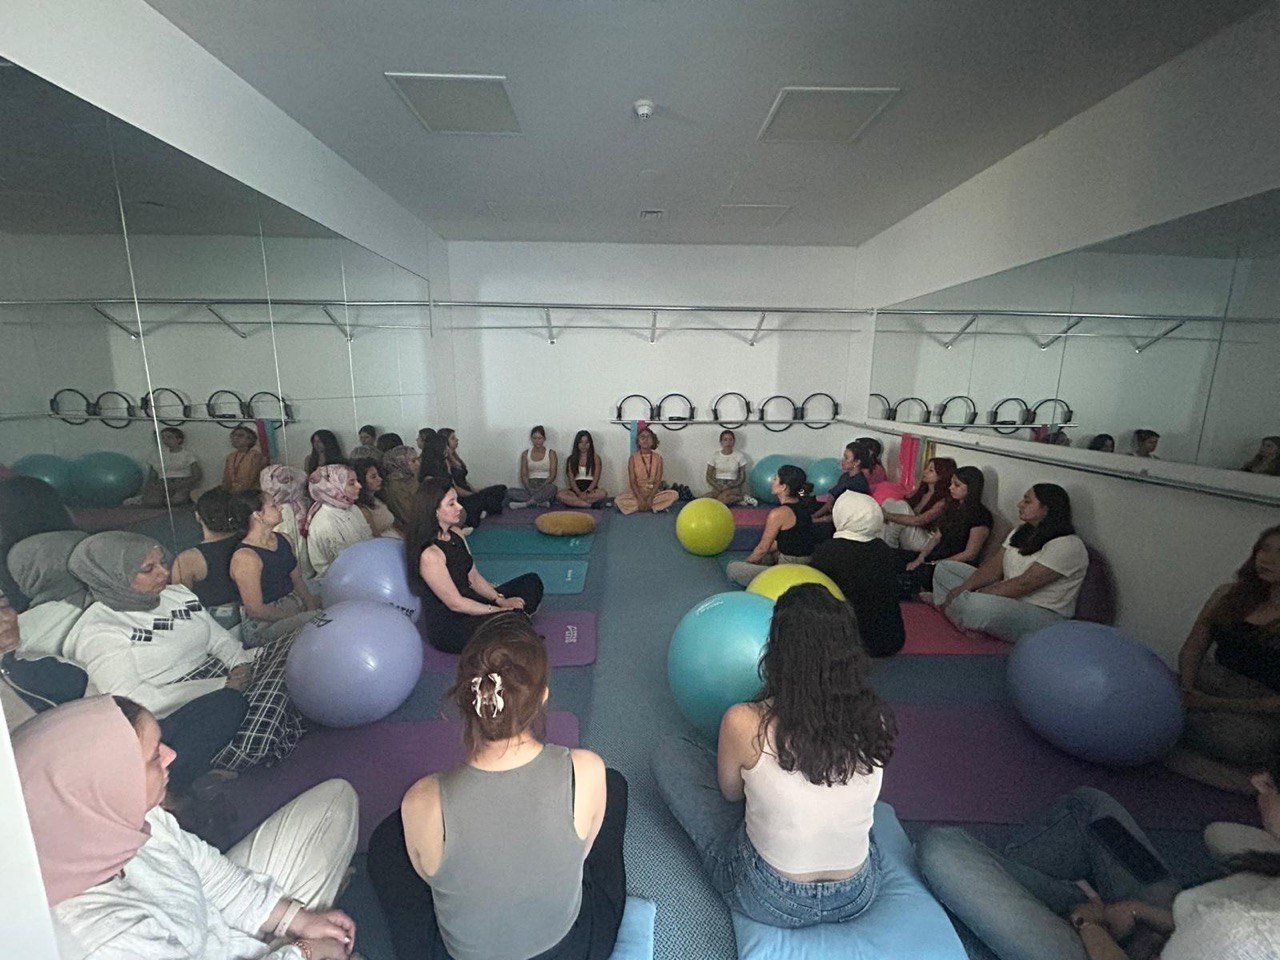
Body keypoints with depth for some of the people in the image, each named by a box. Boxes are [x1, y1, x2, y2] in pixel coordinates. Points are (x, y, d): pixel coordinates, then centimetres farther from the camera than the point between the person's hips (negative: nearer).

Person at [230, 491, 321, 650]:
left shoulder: (282, 540, 8)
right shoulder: (245, 557, -18)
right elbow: (256, 610, -17)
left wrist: (312, 605, -4)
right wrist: (297, 616, -14)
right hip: (264, 625, -8)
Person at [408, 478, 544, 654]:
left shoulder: (456, 534, 2)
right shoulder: (429, 555, -25)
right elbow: (455, 603, -22)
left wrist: (500, 600, -7)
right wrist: (499, 610, -15)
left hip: (469, 604, 9)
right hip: (447, 628, -9)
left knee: (532, 582, 7)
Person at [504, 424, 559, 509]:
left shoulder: (551, 453, 4)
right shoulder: (525, 454, 10)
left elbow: (552, 475, -5)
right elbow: (524, 475, 3)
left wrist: (540, 488, -19)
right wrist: (529, 489, -16)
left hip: (545, 486, -2)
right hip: (530, 486, 2)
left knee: (553, 488, -38)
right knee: (510, 491, -26)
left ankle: (525, 503, -31)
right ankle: (541, 502, -31)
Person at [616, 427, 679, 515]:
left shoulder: (658, 458, 0)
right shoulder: (633, 458, -3)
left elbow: (658, 481, -7)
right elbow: (632, 482, -9)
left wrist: (650, 498, -20)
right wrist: (640, 499, -22)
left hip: (653, 493, 1)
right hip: (636, 493, -1)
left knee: (674, 495, -23)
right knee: (620, 499, -30)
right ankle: (655, 507, -19)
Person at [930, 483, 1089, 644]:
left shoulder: (1067, 546, -18)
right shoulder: (1022, 533, 10)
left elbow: (1023, 584, -24)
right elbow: (994, 566, 2)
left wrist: (973, 595, -24)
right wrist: (964, 588, -15)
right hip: (1009, 598, 9)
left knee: (976, 604, -40)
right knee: (944, 567, 3)